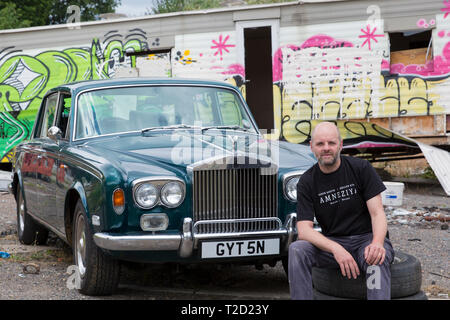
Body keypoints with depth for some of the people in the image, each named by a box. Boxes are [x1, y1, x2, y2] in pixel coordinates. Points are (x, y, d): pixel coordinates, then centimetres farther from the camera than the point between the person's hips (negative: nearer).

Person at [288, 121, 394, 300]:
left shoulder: (361, 168, -3)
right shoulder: (307, 182, -1)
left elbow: (377, 213, -8)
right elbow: (304, 230, -11)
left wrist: (377, 243, -31)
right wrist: (336, 249, -31)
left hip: (366, 238, -2)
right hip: (331, 243, 2)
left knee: (378, 259, -37)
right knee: (297, 250, -27)